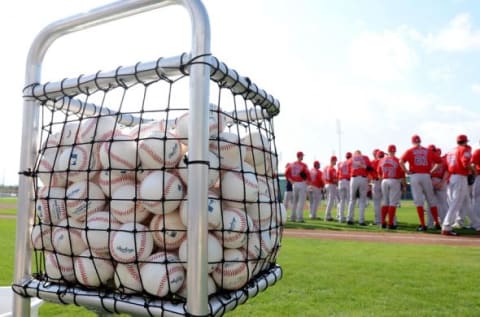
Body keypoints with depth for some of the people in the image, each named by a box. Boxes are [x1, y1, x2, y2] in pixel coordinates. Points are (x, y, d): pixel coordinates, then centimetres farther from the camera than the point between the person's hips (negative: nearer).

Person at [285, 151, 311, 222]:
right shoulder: (303, 165, -11)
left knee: (294, 201, 13)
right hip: (302, 184, -6)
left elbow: (286, 173, 7)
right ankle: (299, 217, -5)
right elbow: (308, 174, -16)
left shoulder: (291, 164, 6)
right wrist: (307, 181, -2)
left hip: (294, 184, 6)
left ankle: (293, 217, 16)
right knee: (301, 201, -3)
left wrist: (291, 181, 12)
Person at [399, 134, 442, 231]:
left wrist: (406, 171, -4)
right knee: (431, 200, 12)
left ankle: (423, 225, -3)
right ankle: (437, 223, 16)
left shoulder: (409, 151, 4)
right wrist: (431, 171, 8)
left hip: (414, 176, -2)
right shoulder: (428, 151, 10)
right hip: (426, 176, 2)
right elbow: (439, 161, 5)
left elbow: (401, 161, -13)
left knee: (418, 200, 0)